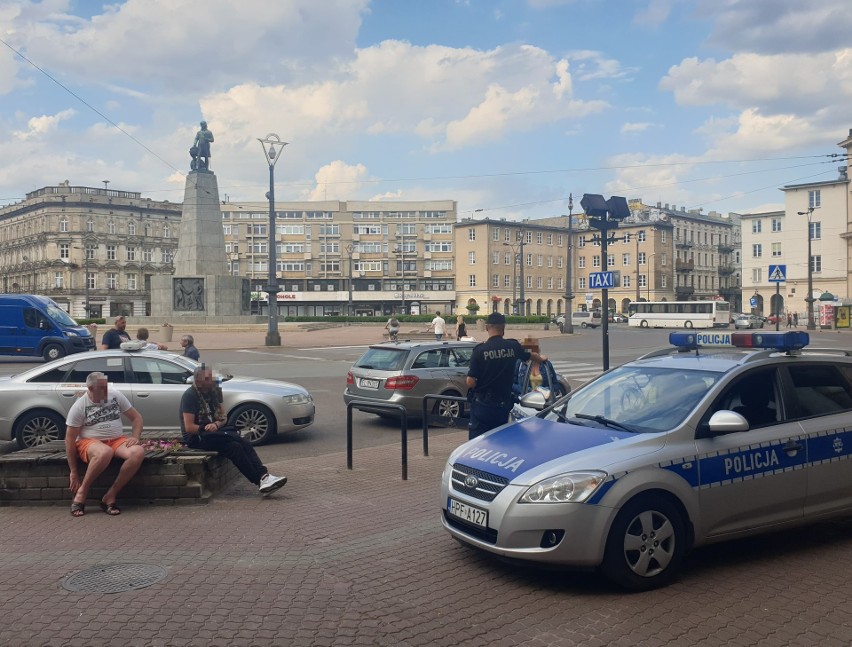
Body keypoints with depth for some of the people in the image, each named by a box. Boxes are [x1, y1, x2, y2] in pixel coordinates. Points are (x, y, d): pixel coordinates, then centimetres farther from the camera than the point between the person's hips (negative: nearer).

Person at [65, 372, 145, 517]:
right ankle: (81, 494, -21)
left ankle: (110, 496, -21)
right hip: (90, 442, -4)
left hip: (117, 440, 4)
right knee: (105, 452, -41)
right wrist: (74, 472, -9)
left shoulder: (116, 396, 2)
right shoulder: (79, 406, -7)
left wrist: (135, 437, -10)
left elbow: (136, 417, 10)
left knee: (138, 452, -29)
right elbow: (70, 439, -6)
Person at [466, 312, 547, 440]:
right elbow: (531, 355, 21)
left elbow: (470, 382, -15)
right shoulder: (513, 346, -2)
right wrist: (542, 357, 44)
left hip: (482, 404, -3)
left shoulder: (480, 350, -13)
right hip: (503, 404, 3)